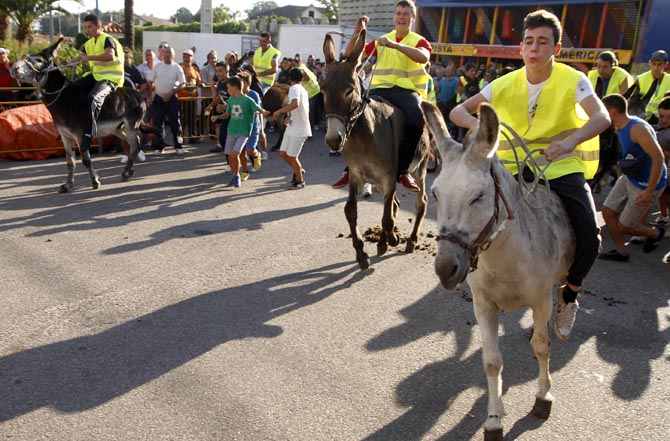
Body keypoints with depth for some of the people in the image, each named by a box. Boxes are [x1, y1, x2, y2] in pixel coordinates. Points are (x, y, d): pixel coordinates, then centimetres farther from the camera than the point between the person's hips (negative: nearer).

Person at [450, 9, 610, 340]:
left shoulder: (572, 80, -5)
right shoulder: (506, 84, -1)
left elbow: (601, 116, -19)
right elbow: (458, 111, -5)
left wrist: (570, 141, -39)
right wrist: (478, 125, -28)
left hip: (561, 167, -1)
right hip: (515, 167, 2)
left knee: (589, 236, -20)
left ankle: (569, 294, 12)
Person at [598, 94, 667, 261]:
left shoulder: (638, 128, -27)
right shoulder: (623, 127, 2)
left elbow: (658, 157, -31)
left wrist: (649, 192, -29)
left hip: (646, 184, -9)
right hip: (629, 178, 9)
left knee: (623, 226, 1)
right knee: (608, 211, 7)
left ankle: (655, 233, 29)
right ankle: (621, 252, 23)